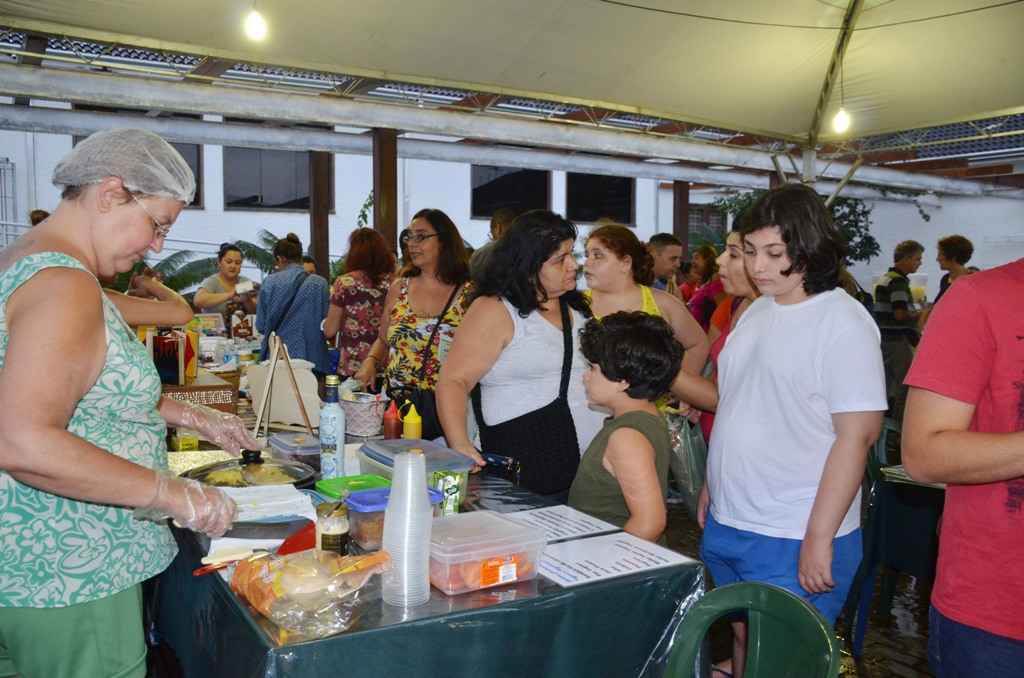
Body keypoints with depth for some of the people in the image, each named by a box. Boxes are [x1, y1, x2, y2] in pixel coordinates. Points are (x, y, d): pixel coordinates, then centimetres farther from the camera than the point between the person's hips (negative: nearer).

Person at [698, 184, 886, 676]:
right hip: (726, 526, 7)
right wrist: (713, 484, 17)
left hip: (792, 542, -7)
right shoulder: (756, 311, 8)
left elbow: (856, 436, -17)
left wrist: (819, 539, -18)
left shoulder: (843, 322, -14)